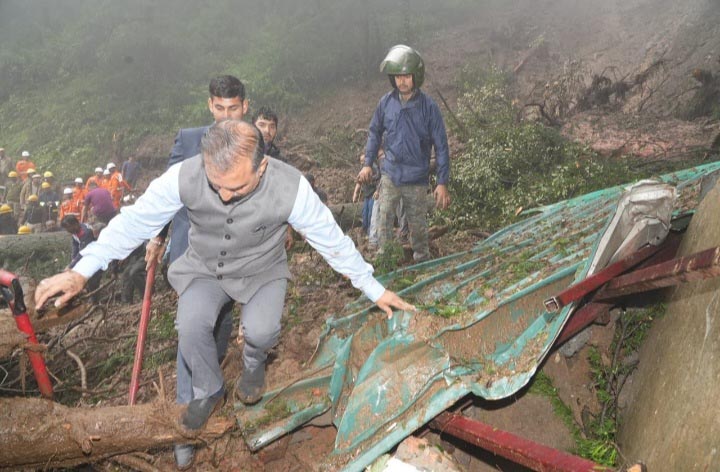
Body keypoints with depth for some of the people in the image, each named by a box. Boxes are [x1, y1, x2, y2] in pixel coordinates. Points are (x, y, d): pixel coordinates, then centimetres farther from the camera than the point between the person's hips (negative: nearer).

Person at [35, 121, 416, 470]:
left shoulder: (290, 186, -30)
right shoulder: (185, 176, -28)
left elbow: (332, 239, -18)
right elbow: (135, 221, -17)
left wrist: (373, 289, -11)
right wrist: (81, 271, -21)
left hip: (261, 271, -1)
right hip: (205, 268, 1)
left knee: (260, 330, -26)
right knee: (191, 325, -24)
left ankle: (254, 362, 14)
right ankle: (207, 391, 8)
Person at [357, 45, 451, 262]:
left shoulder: (428, 106, -11)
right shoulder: (386, 102, -3)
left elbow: (441, 146, -8)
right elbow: (375, 132, 13)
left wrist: (442, 183, -10)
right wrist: (368, 163, 6)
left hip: (417, 179, -2)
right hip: (390, 175, 2)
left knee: (417, 224, 11)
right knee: (384, 221, -1)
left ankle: (422, 261, 30)